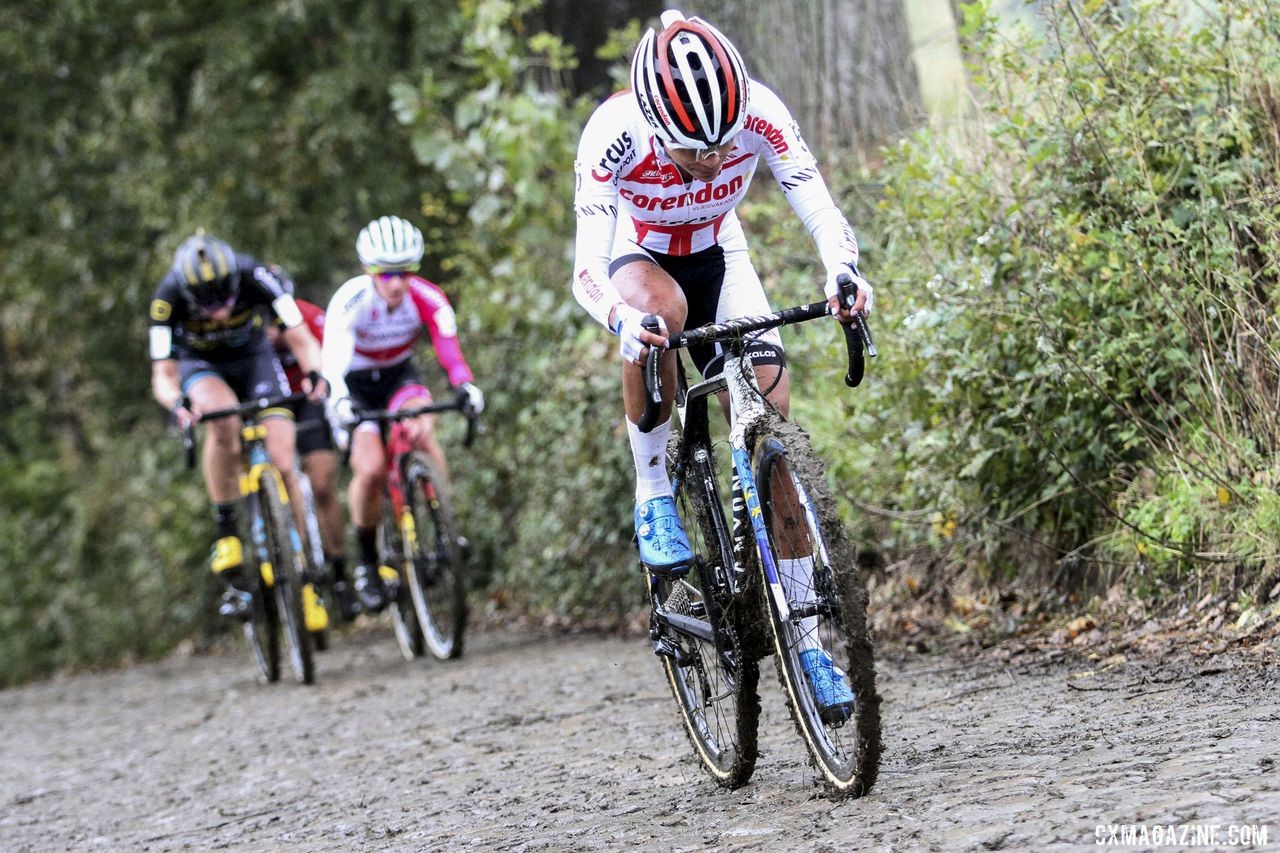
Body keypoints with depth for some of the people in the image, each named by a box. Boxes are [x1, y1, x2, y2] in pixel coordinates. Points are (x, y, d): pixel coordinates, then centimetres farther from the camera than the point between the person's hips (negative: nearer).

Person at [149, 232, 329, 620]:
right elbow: (163, 376, -29)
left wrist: (314, 374, -50)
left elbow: (302, 340, -29)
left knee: (282, 464, -14)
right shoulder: (168, 298, -32)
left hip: (252, 357, 1)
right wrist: (177, 403, -51)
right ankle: (226, 537, -24)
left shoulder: (256, 277, -32)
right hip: (200, 363, -1)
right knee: (223, 417, -36)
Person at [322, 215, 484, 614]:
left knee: (421, 431, -31)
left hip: (400, 375, 2)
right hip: (356, 383, -2)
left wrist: (465, 385, -58)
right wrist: (338, 399, -63)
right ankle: (367, 562, 2)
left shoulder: (426, 298, -23)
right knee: (371, 469, -20)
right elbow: (334, 355, -44)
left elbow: (448, 346, -37)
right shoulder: (350, 301, -29)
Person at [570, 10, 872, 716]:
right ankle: (653, 495, -21)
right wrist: (622, 321, -60)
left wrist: (843, 273, -53)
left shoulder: (757, 113, -31)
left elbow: (818, 208, -31)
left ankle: (804, 639, -5)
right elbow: (587, 270, -39)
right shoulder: (614, 135, -35)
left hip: (718, 259, 2)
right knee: (660, 308, -40)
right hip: (640, 260, -2)